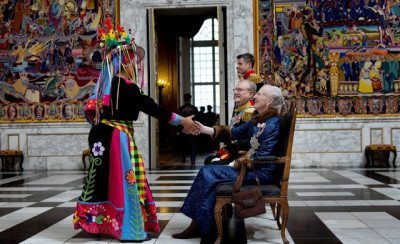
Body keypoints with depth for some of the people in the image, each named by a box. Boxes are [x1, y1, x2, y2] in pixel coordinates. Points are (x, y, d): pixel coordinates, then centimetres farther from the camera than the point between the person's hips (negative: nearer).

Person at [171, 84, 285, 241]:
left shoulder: (273, 124, -15)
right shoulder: (258, 121, 13)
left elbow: (263, 156, -21)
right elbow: (233, 133, 9)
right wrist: (204, 129, 1)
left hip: (263, 173, -9)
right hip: (253, 166, 9)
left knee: (209, 174, -13)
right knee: (208, 171, -2)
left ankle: (200, 227, 0)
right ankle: (198, 224, -4)